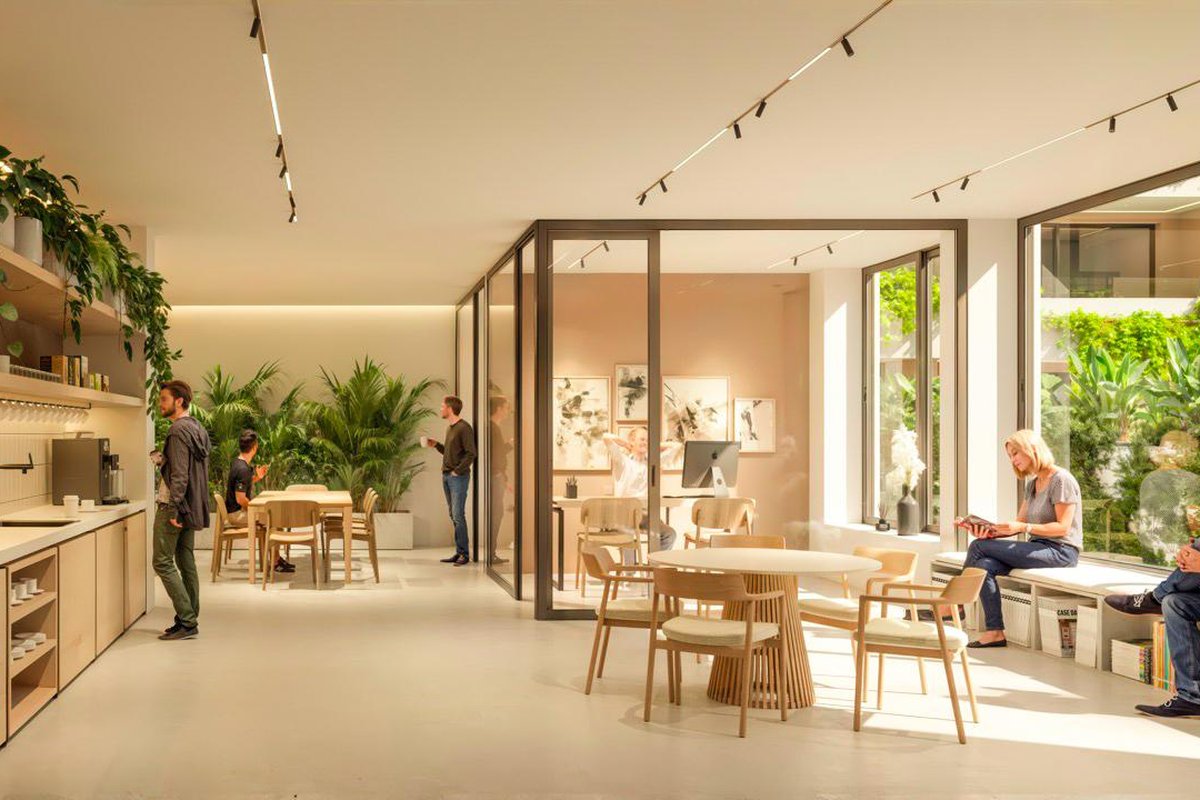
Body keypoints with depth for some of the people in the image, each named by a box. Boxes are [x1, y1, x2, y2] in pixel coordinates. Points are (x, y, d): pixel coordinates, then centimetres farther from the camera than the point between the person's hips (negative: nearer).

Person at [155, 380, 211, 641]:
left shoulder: (179, 430, -16)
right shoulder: (198, 429, 14)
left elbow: (180, 474, -21)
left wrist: (173, 509, -23)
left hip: (175, 506, -10)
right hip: (193, 507, 10)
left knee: (163, 562, -6)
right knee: (186, 563, 11)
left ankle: (187, 621, -8)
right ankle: (190, 620, 14)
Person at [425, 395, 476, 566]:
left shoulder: (464, 428, -12)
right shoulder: (450, 428, 16)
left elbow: (471, 454, -16)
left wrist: (457, 471, -17)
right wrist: (436, 445, 11)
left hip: (459, 477, -9)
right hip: (446, 476, 9)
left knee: (458, 515, -9)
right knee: (453, 516, 9)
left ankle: (464, 553, -3)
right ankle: (459, 552, 13)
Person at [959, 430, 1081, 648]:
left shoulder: (1061, 480, -10)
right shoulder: (1032, 484, 18)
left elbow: (1062, 527, -16)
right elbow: (1019, 522, 13)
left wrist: (1024, 528, -26)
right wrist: (992, 532, -6)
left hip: (1061, 551, -8)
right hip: (1039, 547, 8)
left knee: (979, 547, -17)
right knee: (984, 565, -19)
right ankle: (995, 632, -20)